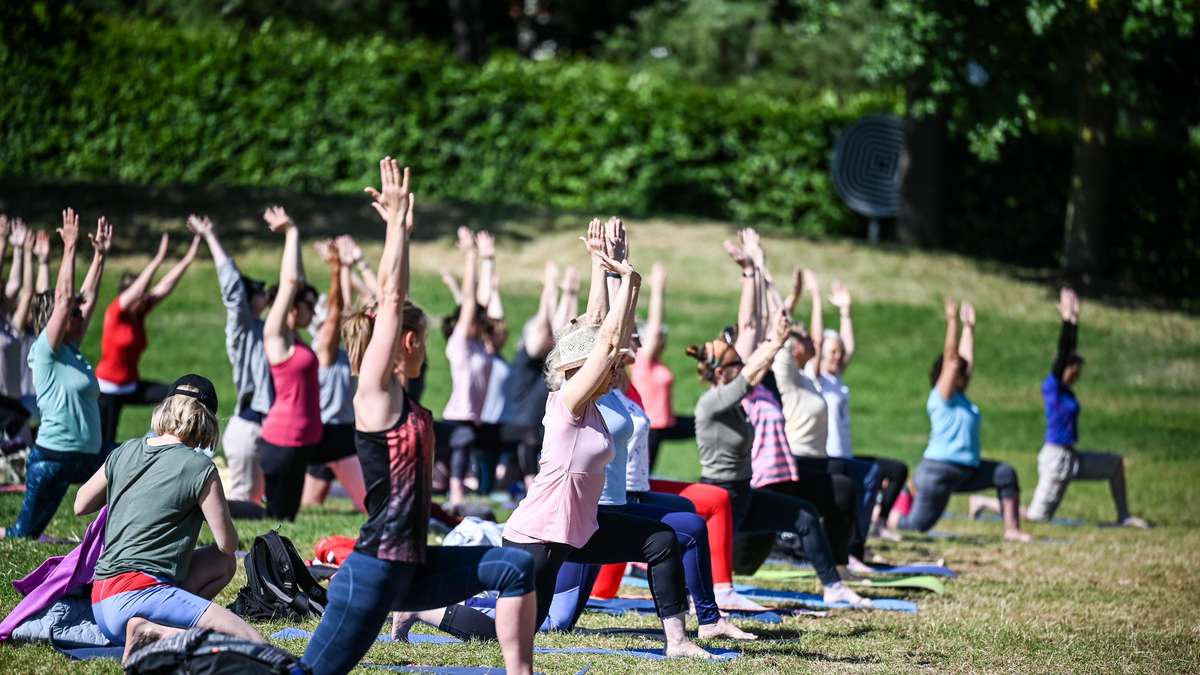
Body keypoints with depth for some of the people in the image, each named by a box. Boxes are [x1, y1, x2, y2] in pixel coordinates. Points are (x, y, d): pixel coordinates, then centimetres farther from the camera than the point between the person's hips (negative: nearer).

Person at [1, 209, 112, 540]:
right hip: (52, 458, -8)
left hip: (88, 457, 8)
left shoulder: (72, 351, 11)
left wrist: (100, 255, 12)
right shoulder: (45, 352, -10)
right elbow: (64, 297, -17)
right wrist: (69, 247, -15)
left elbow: (88, 298, 15)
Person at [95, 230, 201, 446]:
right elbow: (137, 290, -31)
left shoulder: (139, 314, 2)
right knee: (105, 444, -3)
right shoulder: (115, 314, -15)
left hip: (131, 386, 7)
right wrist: (158, 260, -37)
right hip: (108, 389, -6)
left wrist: (188, 259, -12)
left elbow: (165, 287, -4)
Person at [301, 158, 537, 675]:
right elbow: (390, 302, -14)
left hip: (412, 569, 9)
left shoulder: (403, 404, 12)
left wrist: (401, 228, 17)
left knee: (514, 565, 2)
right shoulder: (375, 395, -9)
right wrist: (398, 225, -10)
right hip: (374, 571, -9)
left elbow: (393, 304, 13)